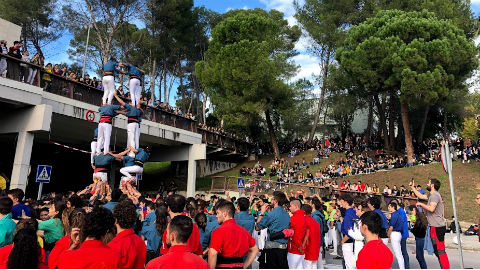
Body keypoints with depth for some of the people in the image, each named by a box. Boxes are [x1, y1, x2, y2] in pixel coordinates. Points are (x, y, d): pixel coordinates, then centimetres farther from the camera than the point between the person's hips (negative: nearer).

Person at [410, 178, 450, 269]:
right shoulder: (431, 195, 15)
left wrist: (421, 204, -15)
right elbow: (420, 196, 28)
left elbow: (431, 208, -28)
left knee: (440, 250, -8)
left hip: (437, 227, -10)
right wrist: (412, 187, 29)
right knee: (437, 250, 16)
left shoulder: (435, 195, -15)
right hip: (436, 227, 10)